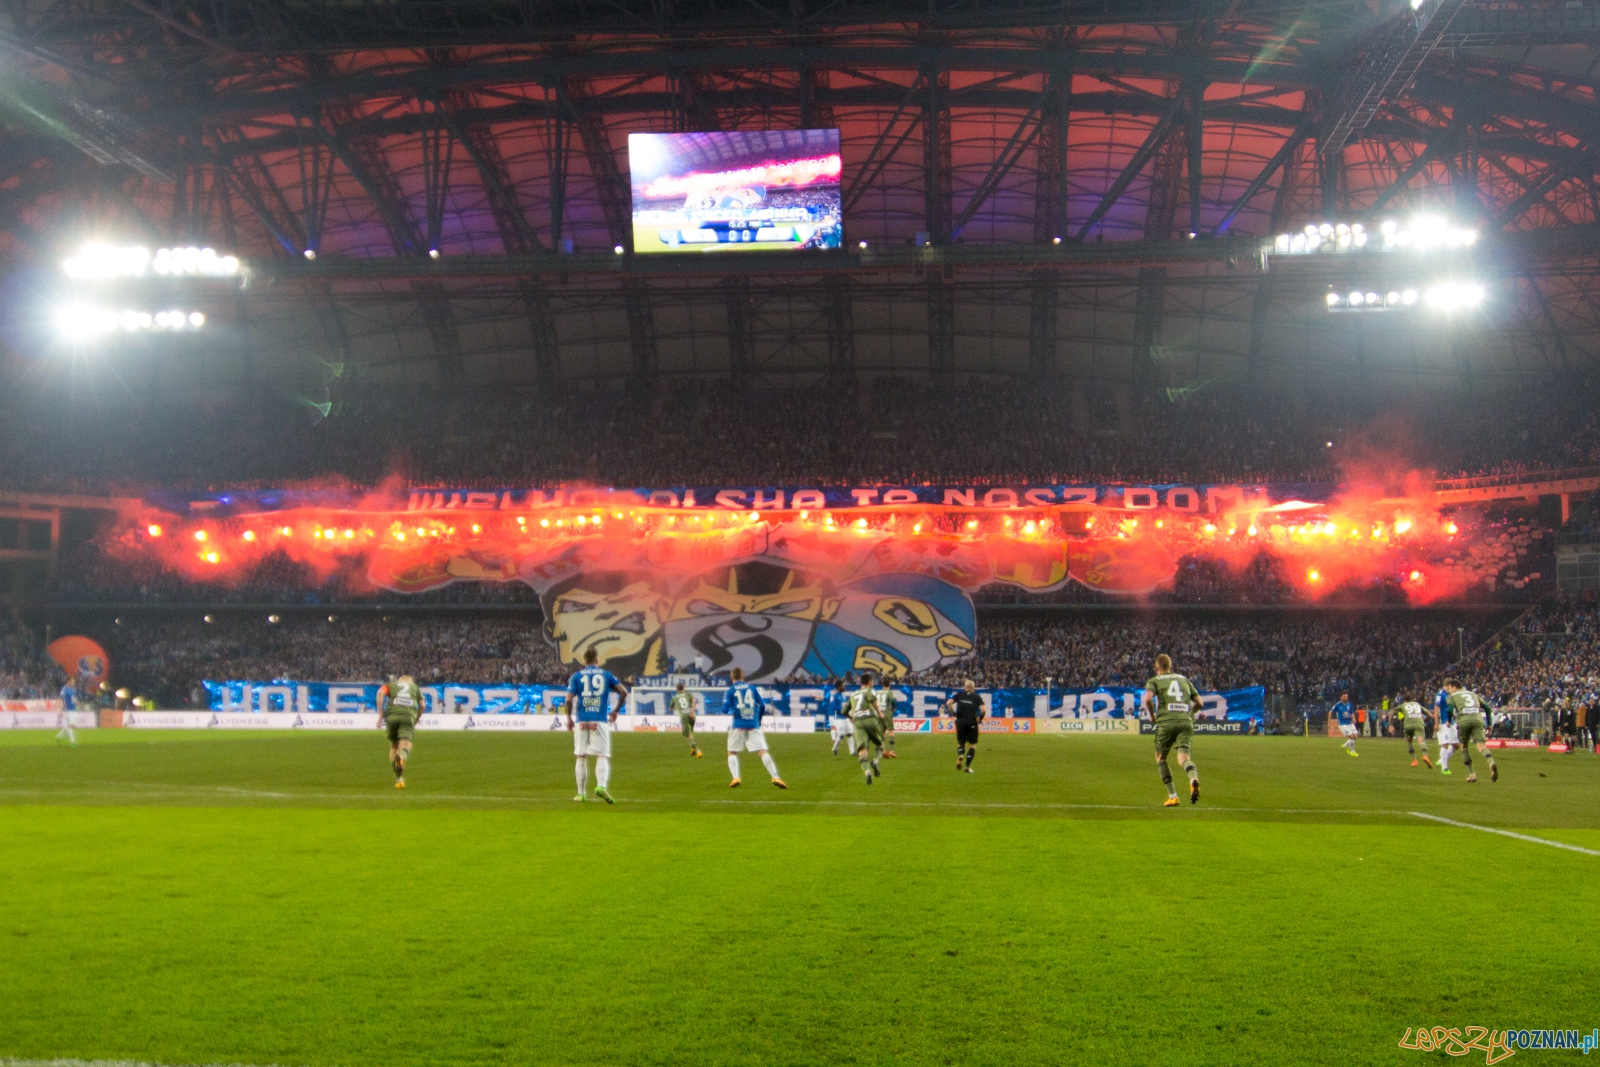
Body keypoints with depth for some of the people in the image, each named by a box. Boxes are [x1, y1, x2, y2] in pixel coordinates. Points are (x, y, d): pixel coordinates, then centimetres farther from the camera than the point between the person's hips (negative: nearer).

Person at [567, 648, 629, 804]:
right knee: (602, 756, -3)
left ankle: (581, 793, 9)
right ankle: (601, 786, -27)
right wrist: (615, 710, 13)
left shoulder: (577, 676, 7)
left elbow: (569, 699, -3)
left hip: (581, 721, 1)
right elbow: (624, 692, 1)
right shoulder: (606, 675, 9)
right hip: (600, 720, -1)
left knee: (581, 757, 9)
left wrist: (569, 718, 10)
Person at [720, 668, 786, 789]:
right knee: (763, 751, 0)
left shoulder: (730, 690, 2)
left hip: (738, 725, -1)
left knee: (732, 753, 12)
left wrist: (729, 710, 19)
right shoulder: (752, 687, 8)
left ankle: (735, 778, -7)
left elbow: (725, 710, -5)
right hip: (753, 724, 1)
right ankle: (775, 778, -10)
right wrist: (759, 719, 23)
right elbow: (762, 705, 7)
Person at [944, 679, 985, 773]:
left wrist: (954, 713, 5)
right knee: (972, 745, 10)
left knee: (961, 743, 15)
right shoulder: (977, 697, 3)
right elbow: (983, 710, -10)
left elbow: (948, 703, -5)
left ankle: (960, 756, -18)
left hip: (960, 722, 2)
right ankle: (967, 766, 1)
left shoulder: (959, 695, 7)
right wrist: (980, 719, 7)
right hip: (972, 722, -2)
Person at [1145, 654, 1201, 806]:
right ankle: (1193, 778, -43)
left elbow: (1148, 698, -9)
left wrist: (1152, 714, 8)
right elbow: (1199, 702, 21)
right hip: (1186, 721, 2)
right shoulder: (1184, 679, 24)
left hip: (1166, 721, -2)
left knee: (1160, 758, 16)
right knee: (1183, 756, -8)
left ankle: (1172, 796, 10)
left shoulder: (1154, 681, 13)